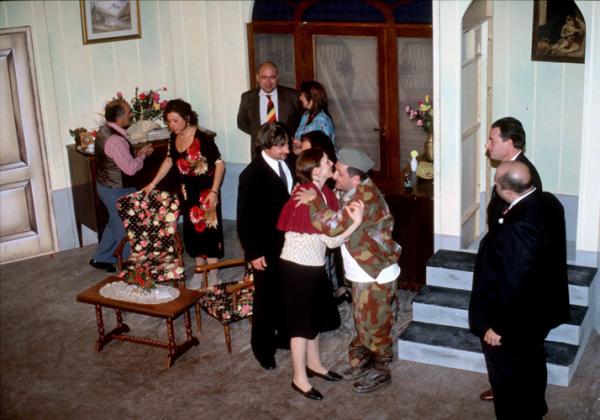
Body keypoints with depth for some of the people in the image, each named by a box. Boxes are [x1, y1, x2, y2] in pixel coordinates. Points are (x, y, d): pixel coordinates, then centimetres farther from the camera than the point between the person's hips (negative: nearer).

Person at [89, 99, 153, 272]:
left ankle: (100, 258, 33)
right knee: (126, 229, 6)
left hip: (105, 185, 10)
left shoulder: (105, 131, 3)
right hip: (117, 191, -10)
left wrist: (136, 154, 1)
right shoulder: (115, 140, -29)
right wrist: (142, 155, -12)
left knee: (115, 224, 24)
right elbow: (130, 168, -28)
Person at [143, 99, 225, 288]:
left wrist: (214, 191, -24)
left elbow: (220, 164, -19)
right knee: (192, 231, 15)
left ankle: (213, 278, 10)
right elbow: (169, 160, 14)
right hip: (187, 192, 7)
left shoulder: (202, 139, -22)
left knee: (207, 231, 0)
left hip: (205, 193, -7)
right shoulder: (174, 138, -1)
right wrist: (153, 184, 13)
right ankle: (199, 272, 29)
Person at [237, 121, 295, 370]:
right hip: (267, 249, -5)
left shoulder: (288, 164, -1)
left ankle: (285, 336, 39)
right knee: (266, 299, 9)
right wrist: (254, 253, -13)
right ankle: (263, 348, 27)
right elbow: (244, 217, -14)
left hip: (291, 244, 5)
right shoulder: (251, 175, -18)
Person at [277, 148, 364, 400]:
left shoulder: (320, 193, 5)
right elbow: (331, 239, -23)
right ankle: (299, 378, 14)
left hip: (313, 264, 9)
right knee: (302, 321, 2)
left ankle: (313, 364, 37)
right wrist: (356, 222, -29)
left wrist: (348, 216, -18)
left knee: (315, 316, 20)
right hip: (298, 266, -9)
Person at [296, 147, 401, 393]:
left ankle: (380, 372, 22)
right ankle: (362, 362, 38)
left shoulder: (366, 196, -28)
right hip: (360, 272, 9)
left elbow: (335, 225, -35)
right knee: (362, 320, 22)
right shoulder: (349, 193, 2)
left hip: (377, 274, -9)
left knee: (374, 324, 5)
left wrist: (313, 202, -25)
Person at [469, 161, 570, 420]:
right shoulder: (548, 202, -9)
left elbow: (512, 284, -29)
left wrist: (495, 325, -17)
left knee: (508, 378, 14)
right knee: (531, 365, 30)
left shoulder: (518, 229, -36)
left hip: (515, 319, -9)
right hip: (538, 310, 9)